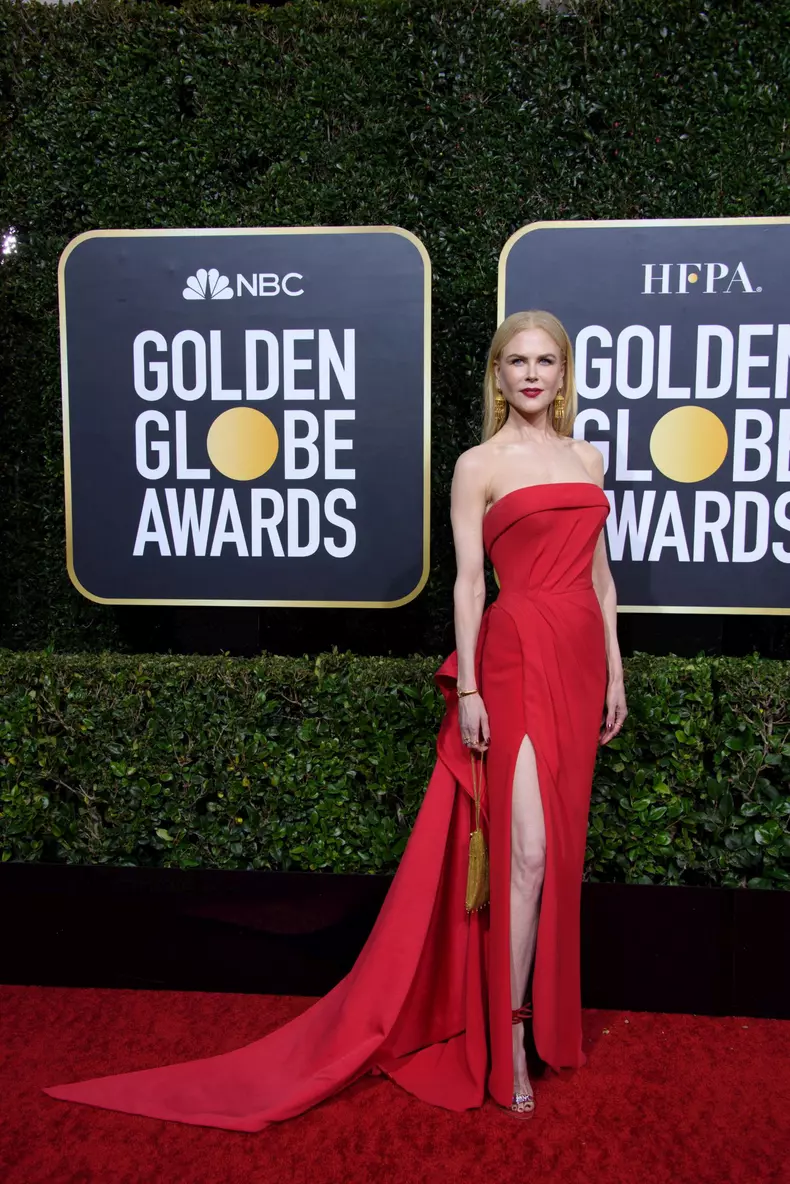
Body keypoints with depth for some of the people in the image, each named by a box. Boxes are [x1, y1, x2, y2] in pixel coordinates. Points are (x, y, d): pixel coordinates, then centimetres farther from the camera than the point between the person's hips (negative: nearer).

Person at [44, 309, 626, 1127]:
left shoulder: (588, 458, 15)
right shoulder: (479, 465, -2)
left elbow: (600, 573, 16)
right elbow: (469, 581, -6)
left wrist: (613, 671, 12)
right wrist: (467, 690, -11)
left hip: (580, 658, 6)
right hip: (519, 656, -6)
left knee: (562, 843, 12)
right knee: (527, 850, -8)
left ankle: (543, 1008, 30)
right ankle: (507, 1040, 6)